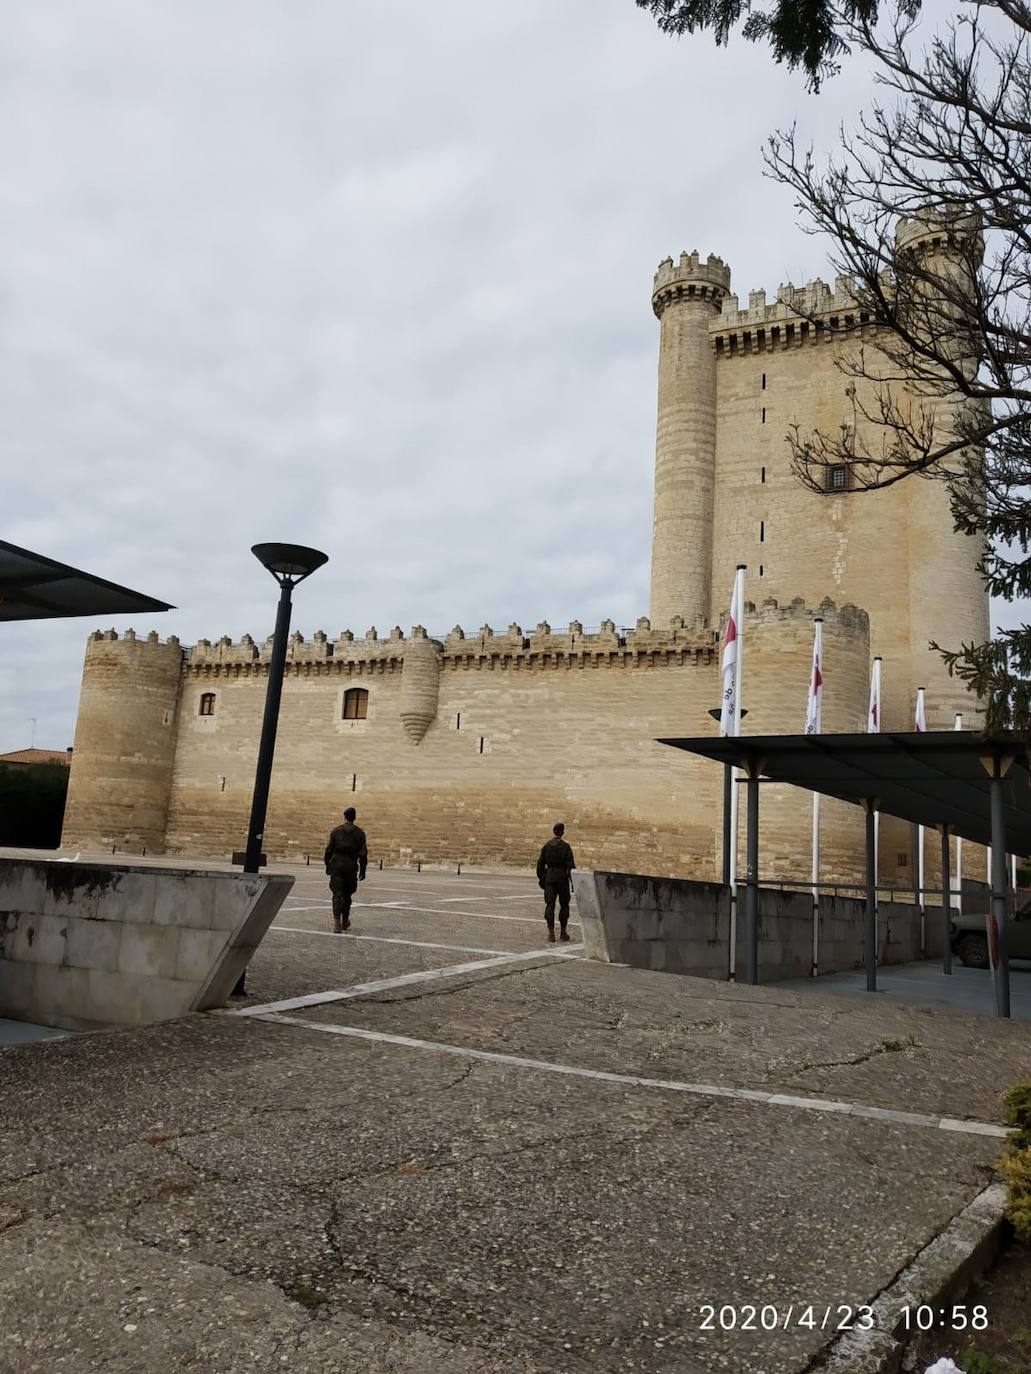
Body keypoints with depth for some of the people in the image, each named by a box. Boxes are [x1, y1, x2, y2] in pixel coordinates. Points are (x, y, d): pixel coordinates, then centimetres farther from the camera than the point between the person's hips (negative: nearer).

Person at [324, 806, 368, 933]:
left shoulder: (336, 831, 2)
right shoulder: (360, 833, 2)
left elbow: (329, 850, 3)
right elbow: (363, 853, -1)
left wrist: (328, 866, 13)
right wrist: (362, 871, 5)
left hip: (336, 865, -1)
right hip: (351, 867, 1)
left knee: (337, 894, -2)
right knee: (347, 895, 15)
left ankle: (337, 923, -16)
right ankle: (345, 922, 26)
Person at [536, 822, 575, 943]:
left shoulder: (546, 846, 2)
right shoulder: (565, 847, -7)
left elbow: (540, 863, 6)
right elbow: (571, 866, -8)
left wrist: (541, 878, 15)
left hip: (549, 878, 2)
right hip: (562, 878, -2)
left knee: (550, 905, 1)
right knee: (564, 905, 12)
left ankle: (551, 933, -6)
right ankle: (563, 932, 18)